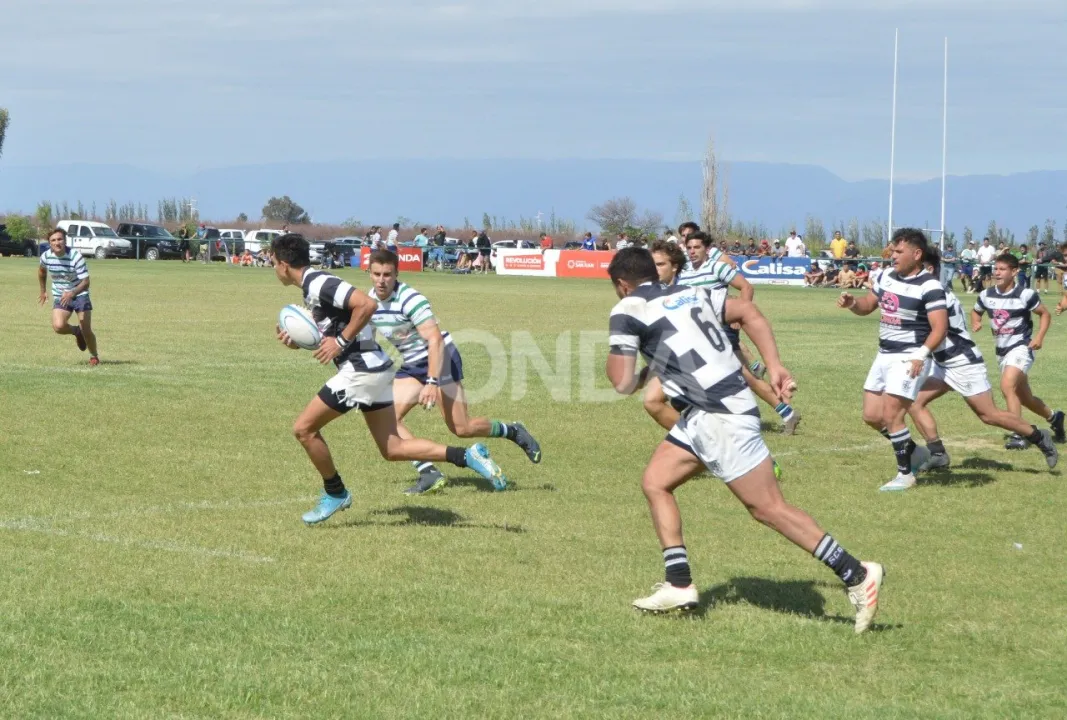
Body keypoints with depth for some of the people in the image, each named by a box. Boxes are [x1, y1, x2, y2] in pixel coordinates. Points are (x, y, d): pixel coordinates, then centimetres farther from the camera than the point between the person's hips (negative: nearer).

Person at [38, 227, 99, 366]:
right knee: (58, 327, -22)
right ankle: (76, 332, 14)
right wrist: (43, 290, 22)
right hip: (60, 296, 3)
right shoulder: (46, 256, -10)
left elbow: (85, 282, -25)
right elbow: (42, 270, 16)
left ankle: (94, 357, 22)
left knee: (86, 331, -7)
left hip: (79, 294, -3)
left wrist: (72, 293, -41)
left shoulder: (76, 257, -23)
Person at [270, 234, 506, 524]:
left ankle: (335, 493, 12)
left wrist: (341, 342, -19)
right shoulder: (314, 286, 17)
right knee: (393, 449, 9)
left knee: (304, 428, 0)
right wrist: (298, 341, 9)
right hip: (375, 369, 10)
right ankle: (467, 456, 1)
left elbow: (366, 304, -24)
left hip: (360, 369, -10)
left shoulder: (318, 284, -14)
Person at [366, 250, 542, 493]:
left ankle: (514, 432, 15)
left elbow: (435, 340, -29)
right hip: (411, 366, 7)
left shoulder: (410, 299, -24)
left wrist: (432, 383, -36)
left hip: (441, 358, -7)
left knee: (462, 429, -11)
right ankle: (429, 473, -12)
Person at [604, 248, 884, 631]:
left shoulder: (627, 311, -3)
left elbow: (623, 384, -8)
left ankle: (857, 576, -7)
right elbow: (749, 313, 13)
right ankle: (679, 586, 14)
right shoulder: (691, 293, 19)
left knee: (769, 508, -7)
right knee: (655, 483, 15)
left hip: (722, 418, -9)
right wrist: (775, 366, 8)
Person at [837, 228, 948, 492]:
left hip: (909, 358, -8)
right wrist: (851, 302, -2)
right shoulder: (886, 277, 7)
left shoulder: (929, 287, -16)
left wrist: (921, 354, -34)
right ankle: (914, 452, 28)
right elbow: (867, 306, 21)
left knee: (891, 416, -11)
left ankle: (905, 474, 4)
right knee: (872, 416, 9)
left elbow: (940, 327, -21)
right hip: (884, 355, 8)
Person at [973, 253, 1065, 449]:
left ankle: (1020, 435, -22)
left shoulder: (1025, 295, -14)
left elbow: (1045, 314, -1)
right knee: (1024, 397, 16)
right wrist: (976, 323, -5)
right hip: (1002, 351, 6)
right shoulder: (986, 295, -1)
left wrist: (1039, 337, -15)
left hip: (1021, 348, -6)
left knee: (1007, 385, -27)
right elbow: (976, 312, 18)